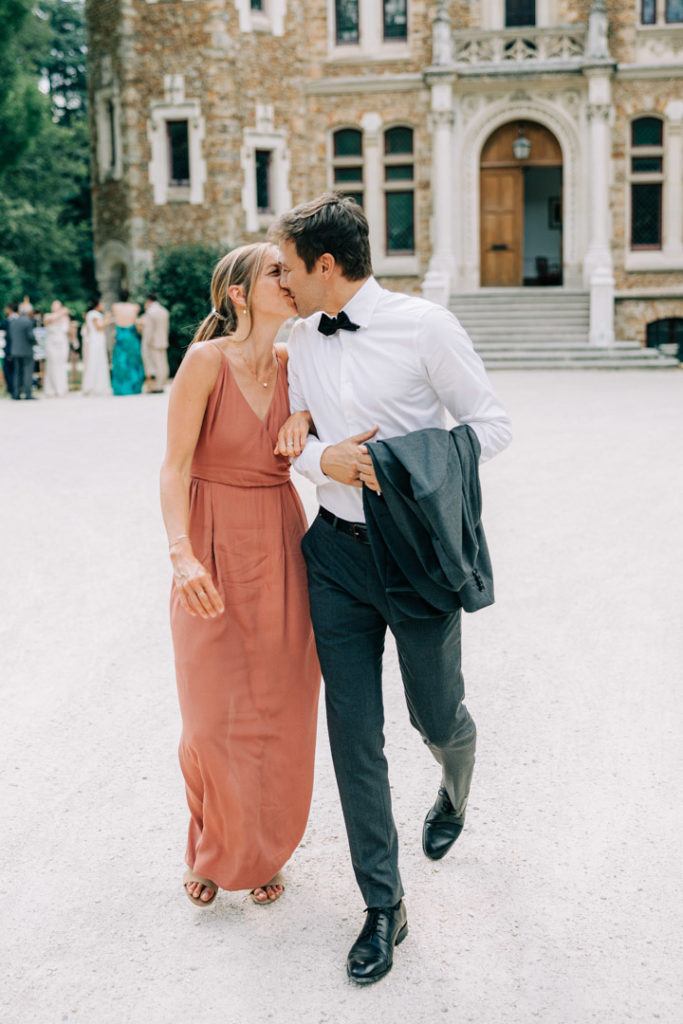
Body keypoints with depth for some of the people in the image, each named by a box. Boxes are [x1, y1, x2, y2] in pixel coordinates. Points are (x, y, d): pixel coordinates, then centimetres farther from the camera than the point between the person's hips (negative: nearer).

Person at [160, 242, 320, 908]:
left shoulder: (294, 366, 2)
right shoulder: (206, 361, -13)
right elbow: (174, 467, -15)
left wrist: (303, 420, -10)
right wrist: (183, 556, -29)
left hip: (282, 547, 4)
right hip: (215, 553, -4)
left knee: (281, 711, 8)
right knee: (216, 716, 2)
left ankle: (263, 849, 30)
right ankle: (211, 851, 29)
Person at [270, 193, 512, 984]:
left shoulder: (424, 326, -10)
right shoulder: (303, 340, 6)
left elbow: (491, 426, -5)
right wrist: (325, 459, -10)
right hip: (337, 550, 4)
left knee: (436, 717, 9)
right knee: (353, 732, 3)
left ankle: (454, 793, 49)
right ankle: (383, 906, 17)